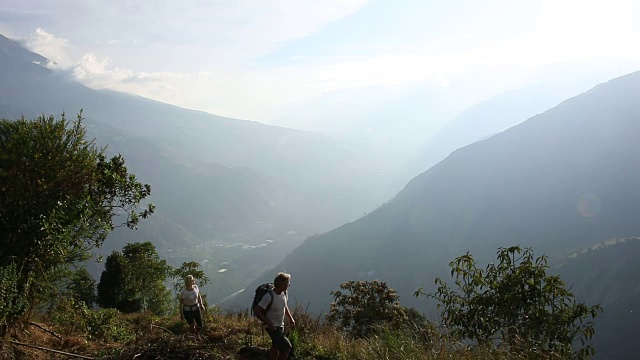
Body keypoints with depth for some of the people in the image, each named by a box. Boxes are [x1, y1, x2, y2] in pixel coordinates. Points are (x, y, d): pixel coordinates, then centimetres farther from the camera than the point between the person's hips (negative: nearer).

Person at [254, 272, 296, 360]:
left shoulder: (284, 293, -2)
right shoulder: (269, 296, -26)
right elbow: (256, 311, -24)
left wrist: (290, 318, 9)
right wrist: (268, 323, -26)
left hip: (280, 326, 8)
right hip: (272, 327, -8)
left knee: (275, 348, 20)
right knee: (286, 346, -16)